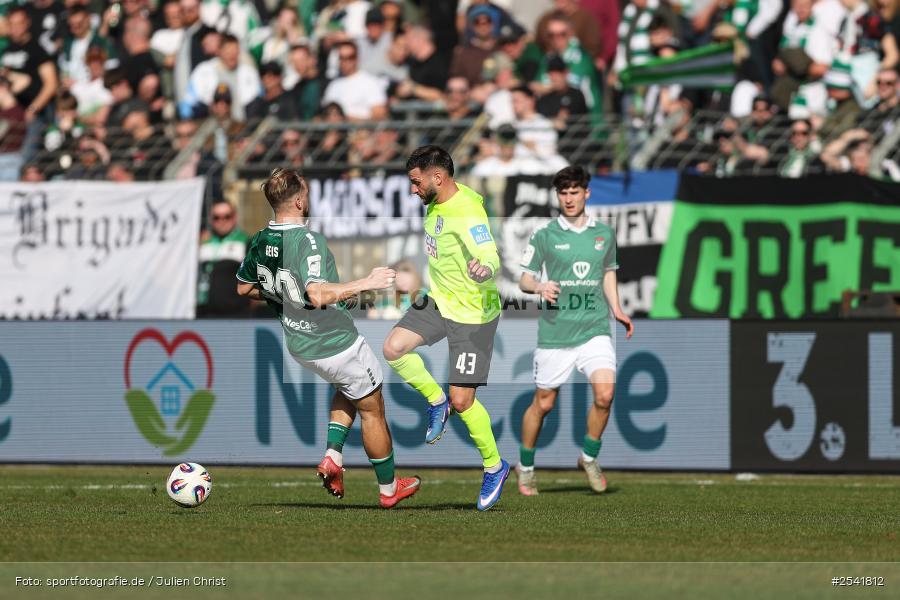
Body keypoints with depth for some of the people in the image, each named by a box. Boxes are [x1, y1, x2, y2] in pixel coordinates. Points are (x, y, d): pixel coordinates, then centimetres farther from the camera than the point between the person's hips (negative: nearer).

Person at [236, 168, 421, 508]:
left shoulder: (260, 241, -4)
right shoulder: (309, 241, -28)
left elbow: (244, 287, 11)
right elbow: (318, 294, -40)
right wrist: (366, 283, -33)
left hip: (299, 345, 8)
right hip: (337, 344, -8)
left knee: (348, 390, 32)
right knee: (372, 409, 13)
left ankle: (333, 457, 15)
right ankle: (388, 489, 24)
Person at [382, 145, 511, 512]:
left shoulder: (467, 213, -28)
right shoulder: (439, 202, 0)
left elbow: (490, 258, -39)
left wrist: (484, 271, -61)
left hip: (472, 315, -8)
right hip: (439, 302, 8)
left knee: (461, 401, -4)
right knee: (393, 348, -11)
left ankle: (494, 466, 18)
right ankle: (436, 401, 14)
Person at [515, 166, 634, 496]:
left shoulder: (604, 233, 9)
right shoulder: (544, 235, -1)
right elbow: (524, 279, 1)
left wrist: (616, 310, 11)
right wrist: (539, 287, -21)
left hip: (595, 329, 2)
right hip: (555, 332, -2)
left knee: (605, 394, -17)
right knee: (544, 403, 5)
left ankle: (589, 457, 5)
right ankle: (525, 466, 26)